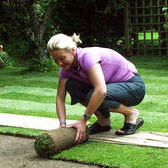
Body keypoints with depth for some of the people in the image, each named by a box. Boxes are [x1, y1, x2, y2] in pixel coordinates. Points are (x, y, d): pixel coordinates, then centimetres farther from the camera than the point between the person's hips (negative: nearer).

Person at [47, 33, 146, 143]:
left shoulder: (88, 56, -30)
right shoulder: (67, 67, -6)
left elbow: (101, 91, -41)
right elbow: (60, 97, -4)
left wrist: (83, 120, -34)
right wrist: (63, 124, -19)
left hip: (135, 86, -8)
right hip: (112, 85, 8)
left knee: (92, 96, -33)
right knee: (71, 85, -11)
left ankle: (131, 113, -8)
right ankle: (103, 121, 1)